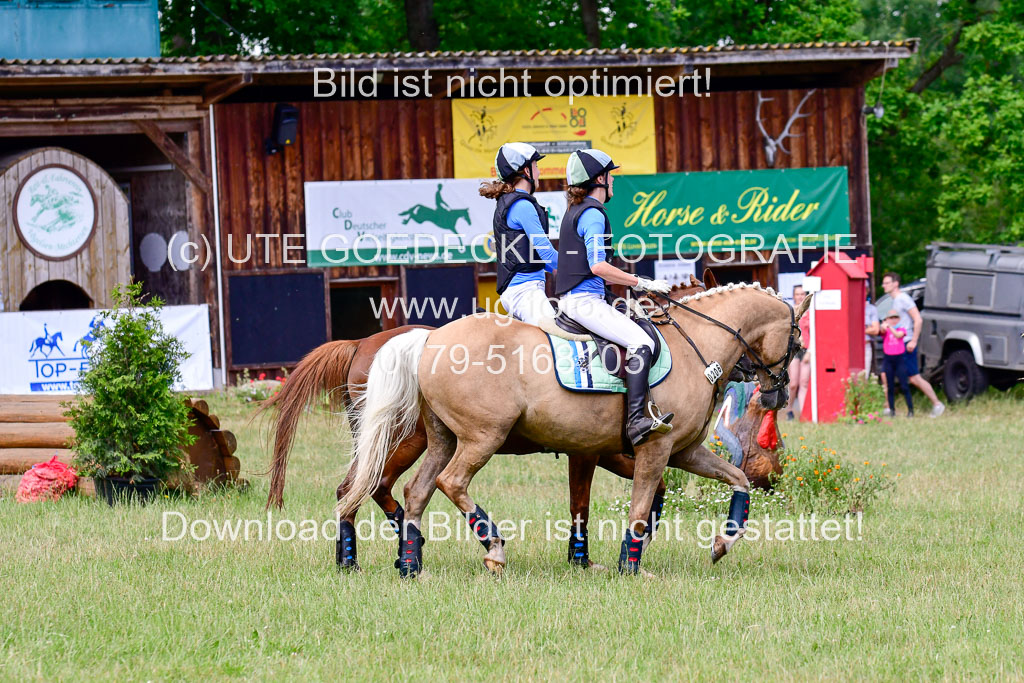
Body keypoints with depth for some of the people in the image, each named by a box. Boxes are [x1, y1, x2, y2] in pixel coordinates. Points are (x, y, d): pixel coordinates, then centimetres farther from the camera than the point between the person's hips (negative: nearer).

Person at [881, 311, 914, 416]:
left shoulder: (902, 329, 5)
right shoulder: (885, 331, 6)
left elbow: (899, 335, -16)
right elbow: (883, 331, -18)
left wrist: (890, 327, -34)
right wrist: (884, 326, -42)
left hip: (900, 358, -1)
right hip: (889, 359, 1)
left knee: (904, 386, -4)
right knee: (890, 386, 5)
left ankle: (910, 410, 0)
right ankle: (891, 409, 12)